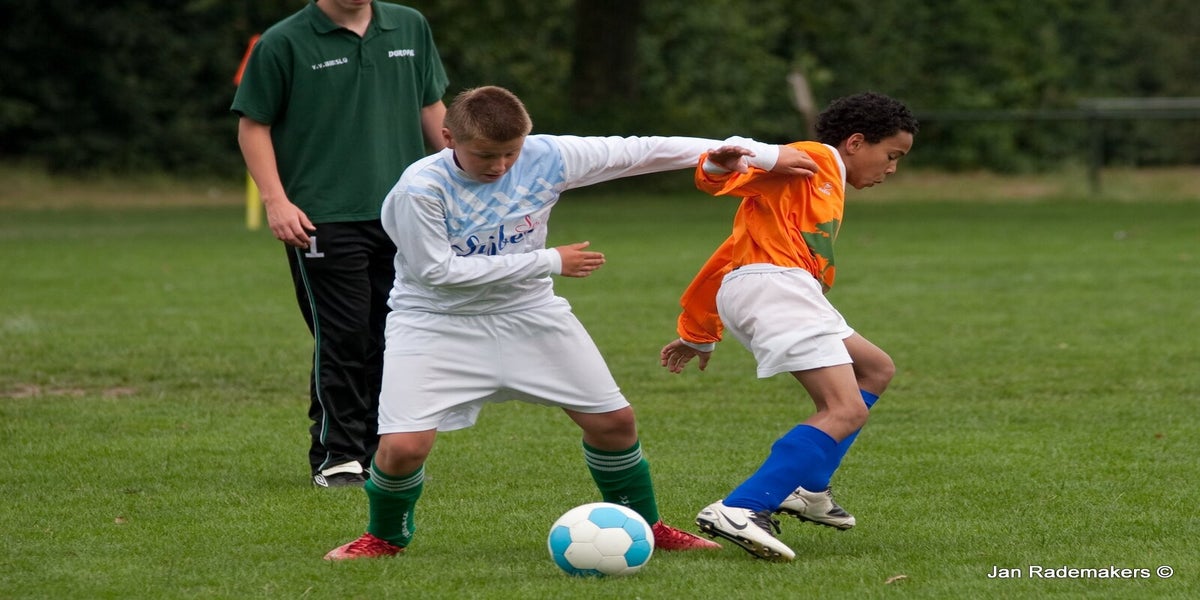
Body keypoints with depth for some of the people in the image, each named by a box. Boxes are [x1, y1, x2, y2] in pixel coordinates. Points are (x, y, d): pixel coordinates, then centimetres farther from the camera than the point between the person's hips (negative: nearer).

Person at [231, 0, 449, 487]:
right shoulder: (284, 43, -3)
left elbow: (432, 108, 20)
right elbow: (252, 125, -1)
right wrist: (275, 200, -10)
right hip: (324, 221, -4)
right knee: (343, 337, -7)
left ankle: (381, 452, 17)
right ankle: (335, 456, 3)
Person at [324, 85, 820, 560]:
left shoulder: (546, 157, -15)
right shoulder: (419, 190, -26)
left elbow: (641, 152, -10)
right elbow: (439, 270, -24)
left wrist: (763, 155, -8)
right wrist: (548, 261, -21)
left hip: (527, 312, 4)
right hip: (437, 322, -4)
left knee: (613, 419, 4)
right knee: (403, 446, -18)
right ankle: (386, 537, 13)